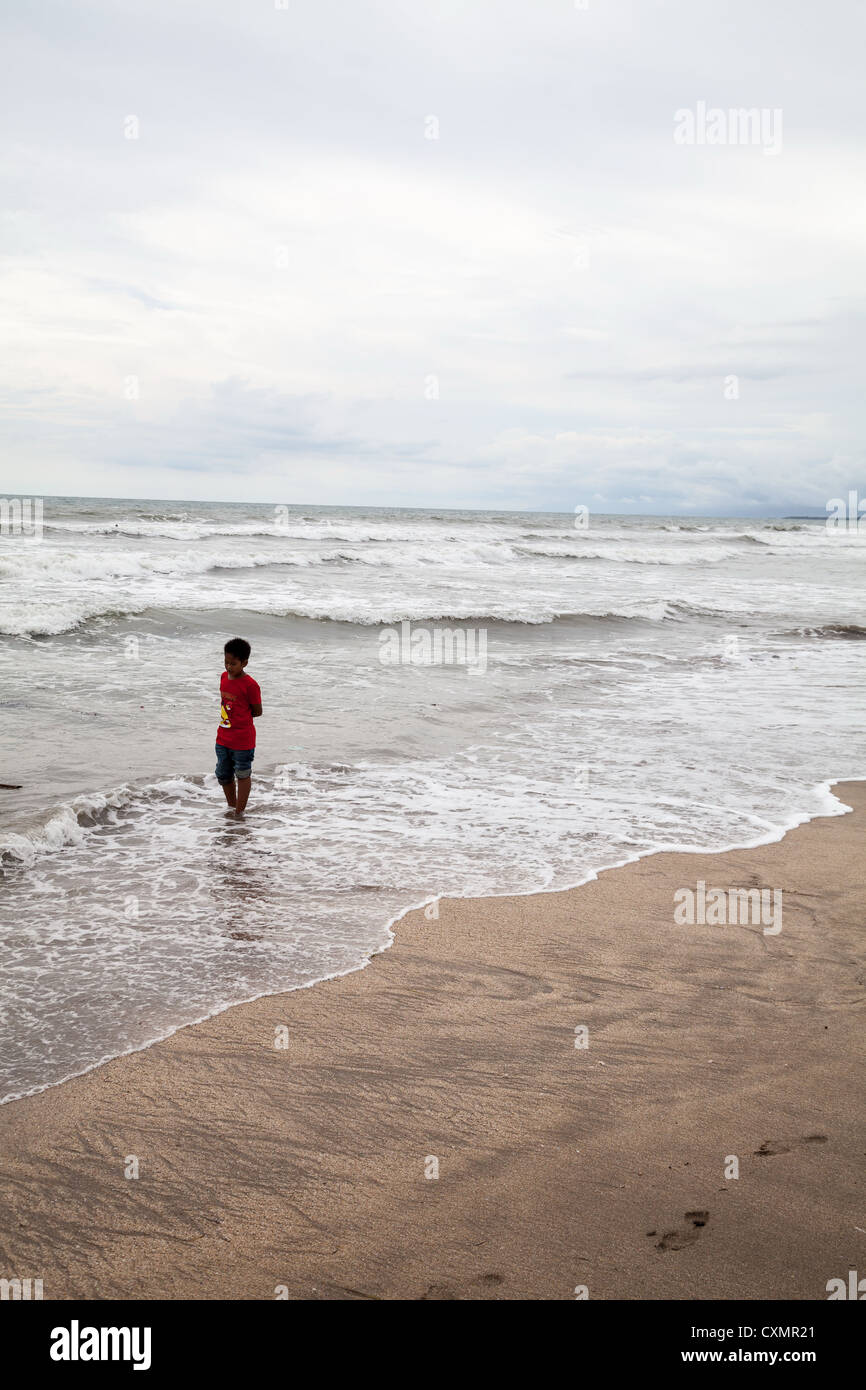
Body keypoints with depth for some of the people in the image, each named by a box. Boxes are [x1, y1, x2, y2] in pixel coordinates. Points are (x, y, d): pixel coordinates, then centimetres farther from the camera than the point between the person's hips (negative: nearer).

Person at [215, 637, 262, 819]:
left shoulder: (250, 685, -18)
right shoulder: (224, 677, 4)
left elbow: (257, 711, -10)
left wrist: (240, 716, -5)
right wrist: (231, 715, 3)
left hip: (242, 740, -7)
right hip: (223, 738, 7)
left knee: (243, 775, 8)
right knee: (223, 775, 17)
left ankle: (240, 811, 20)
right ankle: (231, 806, 35)